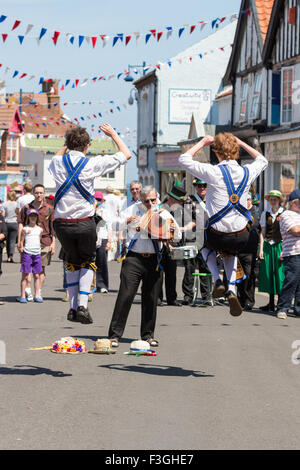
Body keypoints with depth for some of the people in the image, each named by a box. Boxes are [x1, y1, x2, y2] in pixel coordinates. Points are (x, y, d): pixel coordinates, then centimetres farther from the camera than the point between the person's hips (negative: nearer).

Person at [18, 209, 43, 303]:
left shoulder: (40, 229, 12)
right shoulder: (25, 229, 1)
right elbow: (21, 241, 3)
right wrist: (21, 247, -8)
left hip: (37, 253, 4)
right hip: (27, 253, -4)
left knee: (37, 275, 4)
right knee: (25, 275, -2)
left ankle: (37, 296, 9)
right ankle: (23, 296, 1)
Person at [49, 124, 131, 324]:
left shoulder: (58, 163, 0)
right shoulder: (91, 164, -9)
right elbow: (126, 154, 2)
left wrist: (66, 145, 32)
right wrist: (113, 134, 14)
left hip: (62, 223, 3)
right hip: (85, 223, -3)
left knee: (72, 263, 22)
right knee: (88, 263, 16)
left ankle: (73, 308, 14)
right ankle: (82, 306, 0)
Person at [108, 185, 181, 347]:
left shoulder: (163, 214, 12)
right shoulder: (132, 210, 9)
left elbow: (178, 236, 11)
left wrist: (174, 229, -11)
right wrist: (126, 221, -12)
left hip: (153, 259, 2)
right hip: (133, 258, -2)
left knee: (151, 298, 5)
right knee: (125, 296, -8)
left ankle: (148, 335, 17)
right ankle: (114, 335, -5)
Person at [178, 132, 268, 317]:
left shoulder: (213, 172, -16)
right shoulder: (247, 172, -3)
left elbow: (184, 159, -2)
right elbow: (263, 160, 22)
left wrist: (203, 142, 7)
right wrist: (241, 143, 20)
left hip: (218, 235, -3)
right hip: (241, 237, 3)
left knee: (207, 245, 34)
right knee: (231, 253, 36)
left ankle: (218, 280, 12)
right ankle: (232, 289, 9)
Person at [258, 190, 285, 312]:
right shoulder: (265, 214, 9)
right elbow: (263, 232, 10)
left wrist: (284, 250, -10)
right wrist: (261, 249, 3)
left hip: (279, 246, -4)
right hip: (268, 246, 4)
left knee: (280, 274, -5)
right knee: (268, 273, 5)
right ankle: (271, 303, 14)